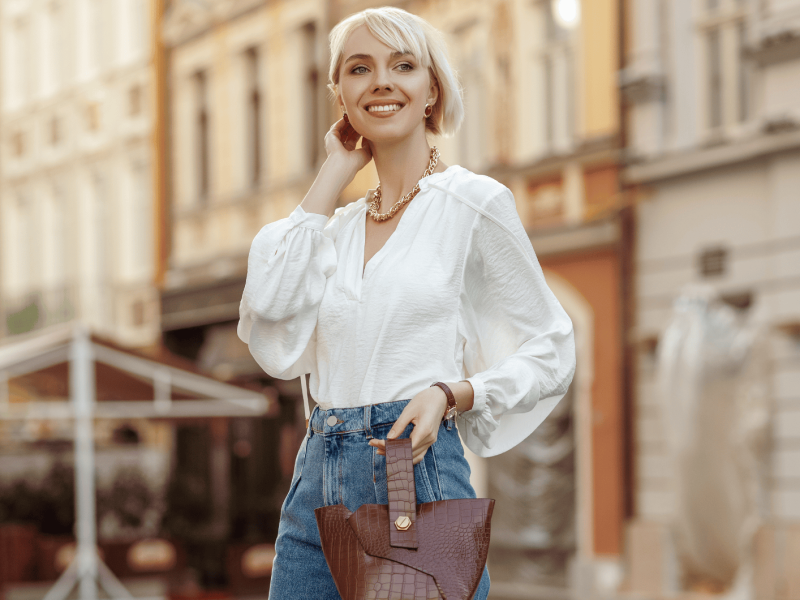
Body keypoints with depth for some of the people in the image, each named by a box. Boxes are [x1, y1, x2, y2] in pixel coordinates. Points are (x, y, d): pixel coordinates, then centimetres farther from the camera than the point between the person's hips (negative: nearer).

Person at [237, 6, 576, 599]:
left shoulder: (474, 202, 0)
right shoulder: (341, 222, 15)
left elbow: (552, 351, 3)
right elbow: (270, 303, -5)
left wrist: (448, 393, -14)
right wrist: (335, 173, 4)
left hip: (419, 481, -5)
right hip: (317, 488, 5)